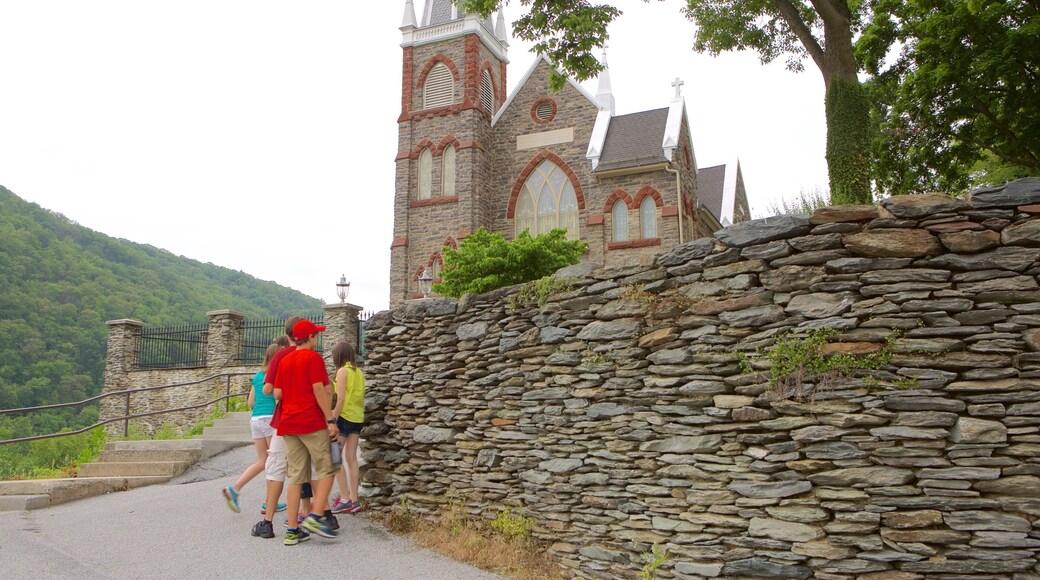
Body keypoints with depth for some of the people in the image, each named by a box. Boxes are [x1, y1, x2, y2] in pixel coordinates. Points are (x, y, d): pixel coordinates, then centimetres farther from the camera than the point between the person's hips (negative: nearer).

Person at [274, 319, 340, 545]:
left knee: (296, 477, 7)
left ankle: (292, 530, 6)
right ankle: (315, 517, -11)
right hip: (312, 423, -6)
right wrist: (330, 420, -12)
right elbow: (319, 390, -12)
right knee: (325, 470, 2)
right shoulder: (313, 358, -5)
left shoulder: (284, 361, 15)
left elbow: (277, 393, 10)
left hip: (288, 424, 7)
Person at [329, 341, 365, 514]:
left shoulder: (343, 371, -9)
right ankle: (354, 500, 8)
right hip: (358, 418, 7)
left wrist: (332, 420, -14)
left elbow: (341, 399, -16)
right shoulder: (359, 372, 11)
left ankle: (345, 498, -4)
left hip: (345, 417, -7)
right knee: (351, 458, 8)